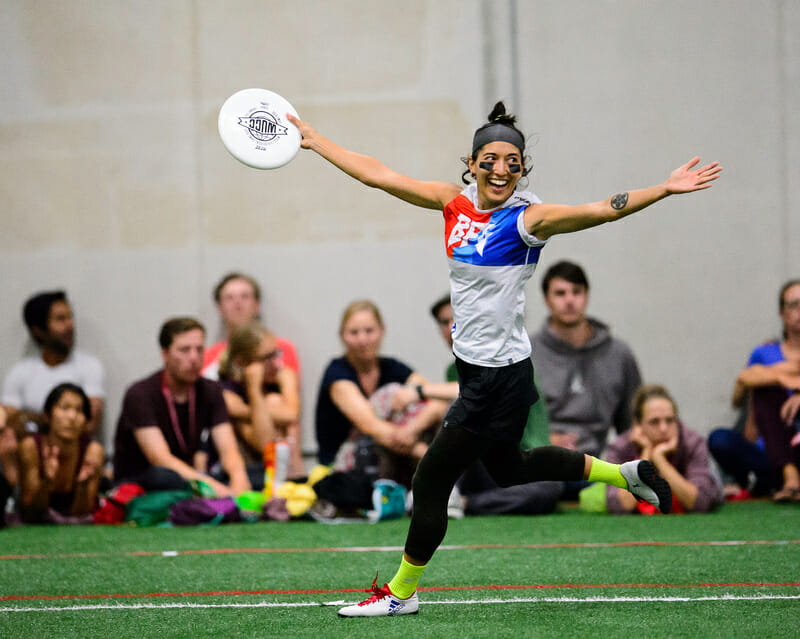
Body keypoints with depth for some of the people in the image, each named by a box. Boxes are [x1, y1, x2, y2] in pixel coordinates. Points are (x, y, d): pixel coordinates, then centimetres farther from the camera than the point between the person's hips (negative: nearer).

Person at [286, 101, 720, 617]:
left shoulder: (527, 218, -17)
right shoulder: (457, 202, 2)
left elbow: (602, 210, -29)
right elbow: (376, 174, 7)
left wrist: (665, 189, -42)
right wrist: (313, 140, 8)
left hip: (501, 376, -8)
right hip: (474, 365, 8)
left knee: (432, 481, 2)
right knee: (510, 469, 27)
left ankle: (402, 591, 20)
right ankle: (626, 474, 39)